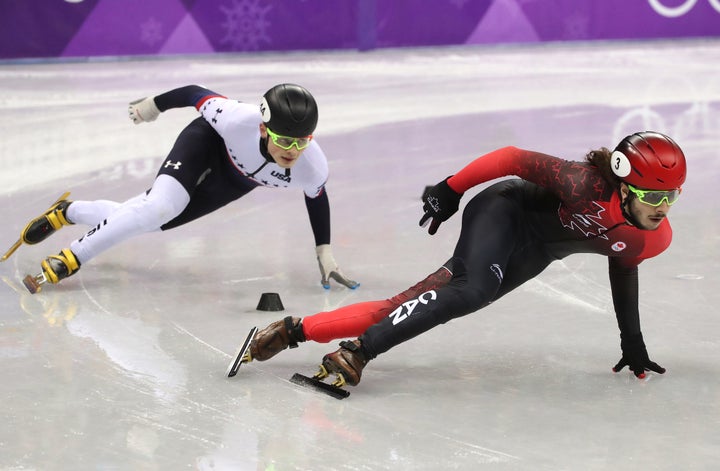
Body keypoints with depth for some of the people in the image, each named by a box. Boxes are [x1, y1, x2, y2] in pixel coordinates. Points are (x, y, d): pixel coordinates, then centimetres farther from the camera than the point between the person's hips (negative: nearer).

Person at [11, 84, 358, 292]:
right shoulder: (238, 120, -42)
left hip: (233, 183, 4)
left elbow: (317, 197, -8)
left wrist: (324, 253, -3)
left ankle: (69, 212, 32)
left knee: (148, 220, 7)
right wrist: (154, 105, -6)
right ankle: (70, 260, -13)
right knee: (160, 207, -29)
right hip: (206, 145, -4)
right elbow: (196, 94, -22)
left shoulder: (313, 168, -33)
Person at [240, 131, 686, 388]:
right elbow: (514, 158, -23)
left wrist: (633, 343, 20)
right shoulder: (587, 183, -30)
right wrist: (451, 188, -17)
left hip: (531, 255, 6)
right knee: (473, 290, -36)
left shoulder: (653, 238, -8)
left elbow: (624, 273, 12)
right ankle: (358, 351, -32)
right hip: (506, 211, -6)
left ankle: (297, 331, -4)